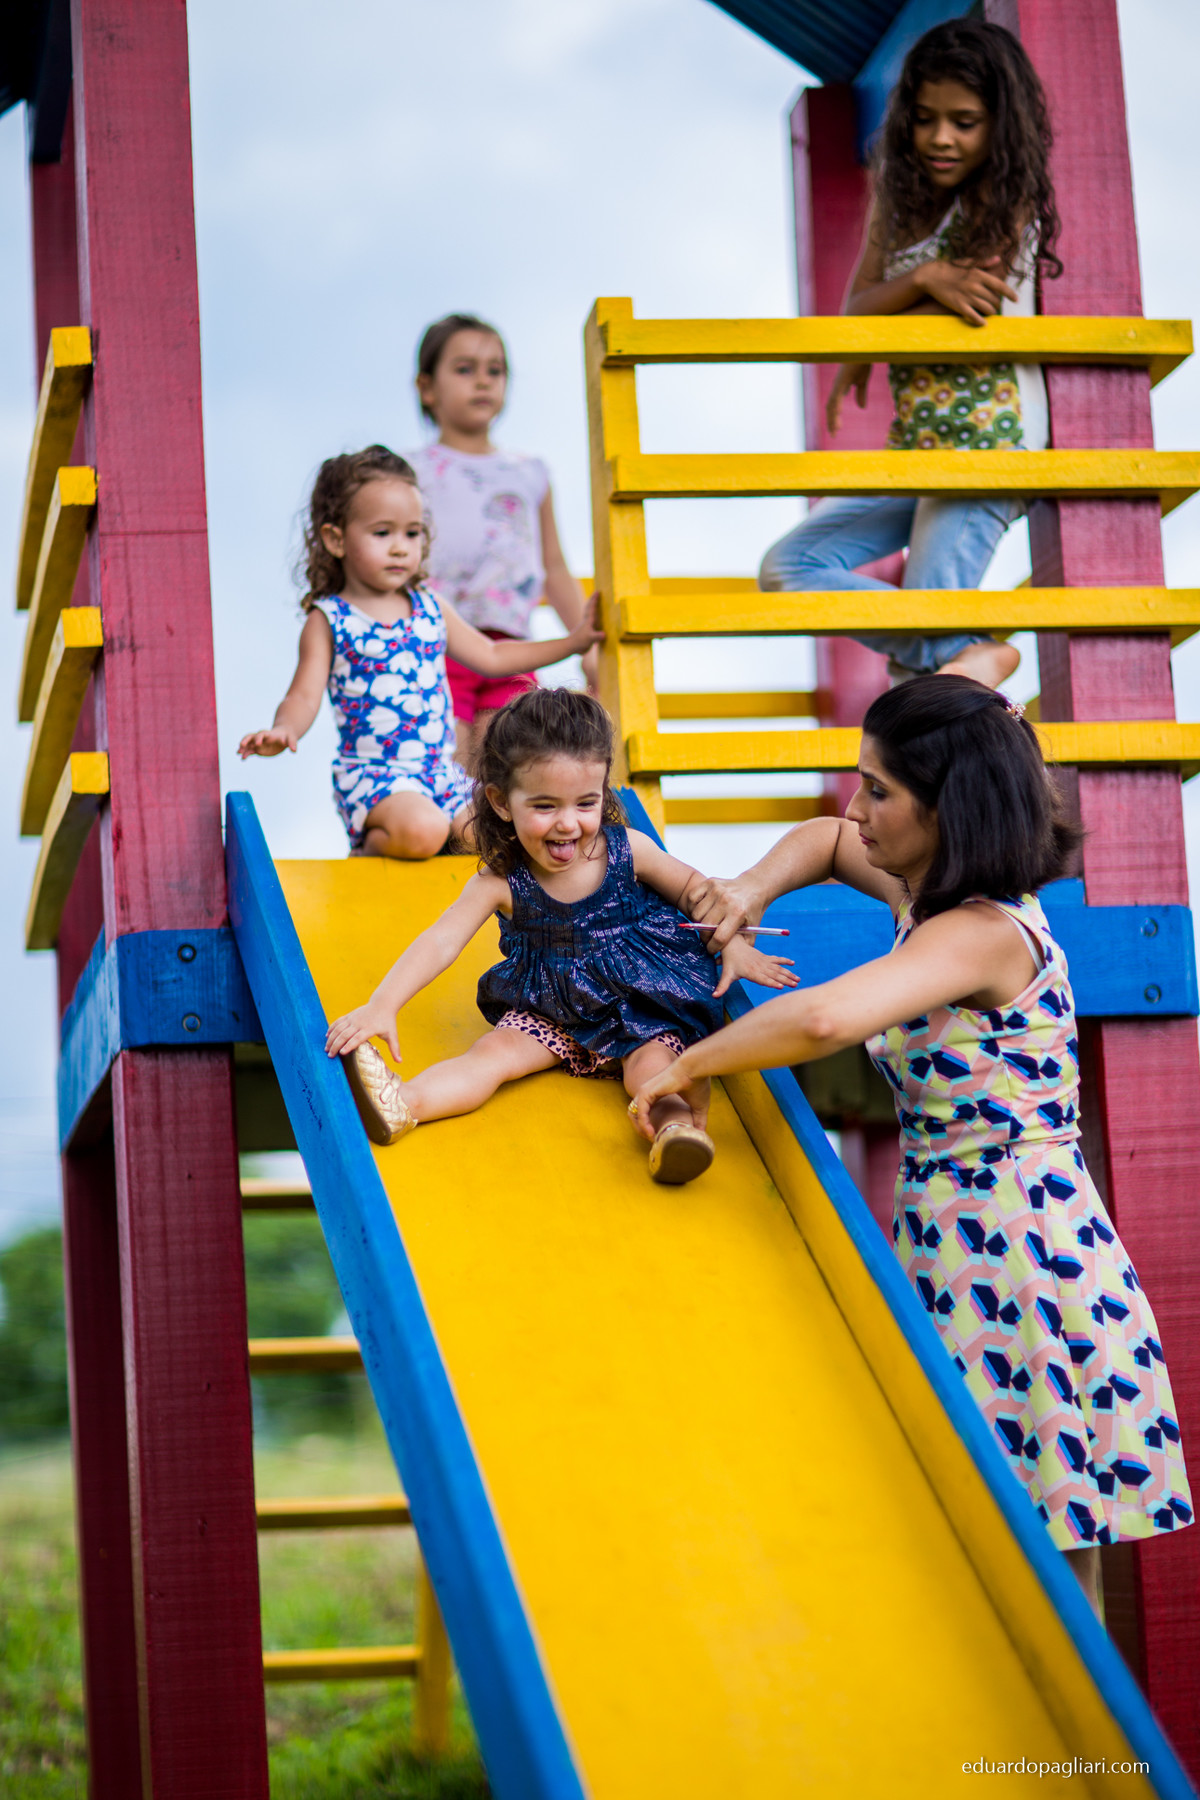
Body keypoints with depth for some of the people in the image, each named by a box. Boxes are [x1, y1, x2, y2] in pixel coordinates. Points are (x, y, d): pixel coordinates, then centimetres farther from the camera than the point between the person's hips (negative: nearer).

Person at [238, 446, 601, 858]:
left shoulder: (429, 608, 13)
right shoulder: (329, 621, -2)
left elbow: (490, 657, 25)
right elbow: (304, 696, -10)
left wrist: (574, 641, 24)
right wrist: (282, 731, -34)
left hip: (440, 772, 6)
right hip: (371, 773, -6)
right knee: (422, 829, -33)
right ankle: (366, 850, -2)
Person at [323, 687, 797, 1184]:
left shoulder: (627, 850, -11)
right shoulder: (501, 883, -14)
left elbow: (697, 890, 5)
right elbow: (439, 944, -24)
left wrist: (733, 945, -8)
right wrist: (382, 1005, -38)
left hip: (644, 1005, 0)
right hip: (551, 1011, 0)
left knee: (653, 1064, -28)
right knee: (493, 1051, -21)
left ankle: (676, 1124, -55)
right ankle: (398, 1105, -40)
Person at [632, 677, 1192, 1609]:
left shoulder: (984, 934, -20)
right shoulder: (931, 894, 9)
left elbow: (823, 1018, -37)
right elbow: (827, 840, 31)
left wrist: (685, 1066, -22)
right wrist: (751, 891, 9)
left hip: (1018, 1257, -9)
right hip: (956, 1250, 9)